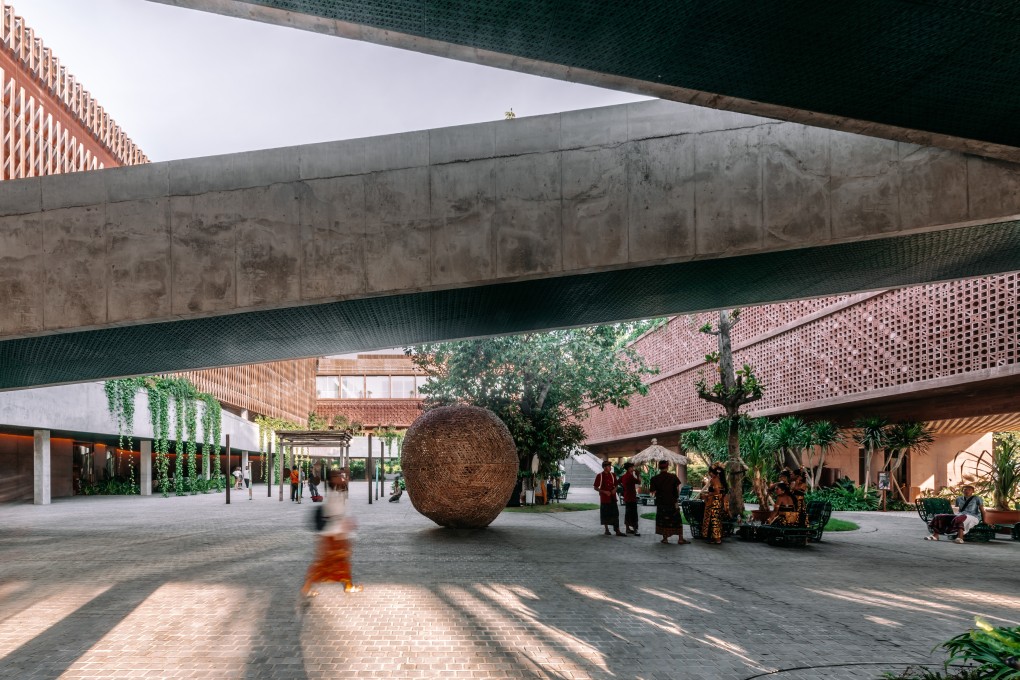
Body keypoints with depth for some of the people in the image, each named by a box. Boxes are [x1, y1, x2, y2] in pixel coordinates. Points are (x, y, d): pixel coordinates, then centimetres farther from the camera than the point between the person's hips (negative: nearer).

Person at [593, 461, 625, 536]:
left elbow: (615, 485, 17)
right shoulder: (599, 476, -7)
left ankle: (617, 531, -2)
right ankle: (606, 530, 19)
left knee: (615, 514, -2)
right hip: (604, 498, -3)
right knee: (605, 515, 6)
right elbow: (596, 488, -4)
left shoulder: (613, 475, 6)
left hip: (612, 498, 3)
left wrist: (614, 489, -6)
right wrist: (604, 491, -17)